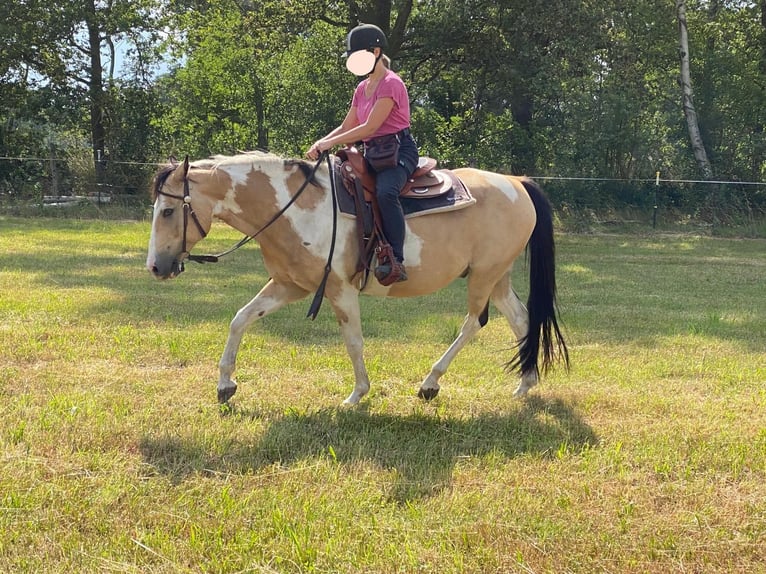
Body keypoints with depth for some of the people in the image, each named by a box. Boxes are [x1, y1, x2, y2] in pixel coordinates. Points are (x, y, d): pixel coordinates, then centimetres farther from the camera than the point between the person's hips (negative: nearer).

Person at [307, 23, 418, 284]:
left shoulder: (391, 84, -10)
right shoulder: (362, 88, 17)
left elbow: (369, 127, -18)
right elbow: (346, 127, 17)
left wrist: (331, 143, -18)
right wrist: (321, 143, -3)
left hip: (399, 150, -10)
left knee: (385, 191, -38)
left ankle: (396, 262, -41)